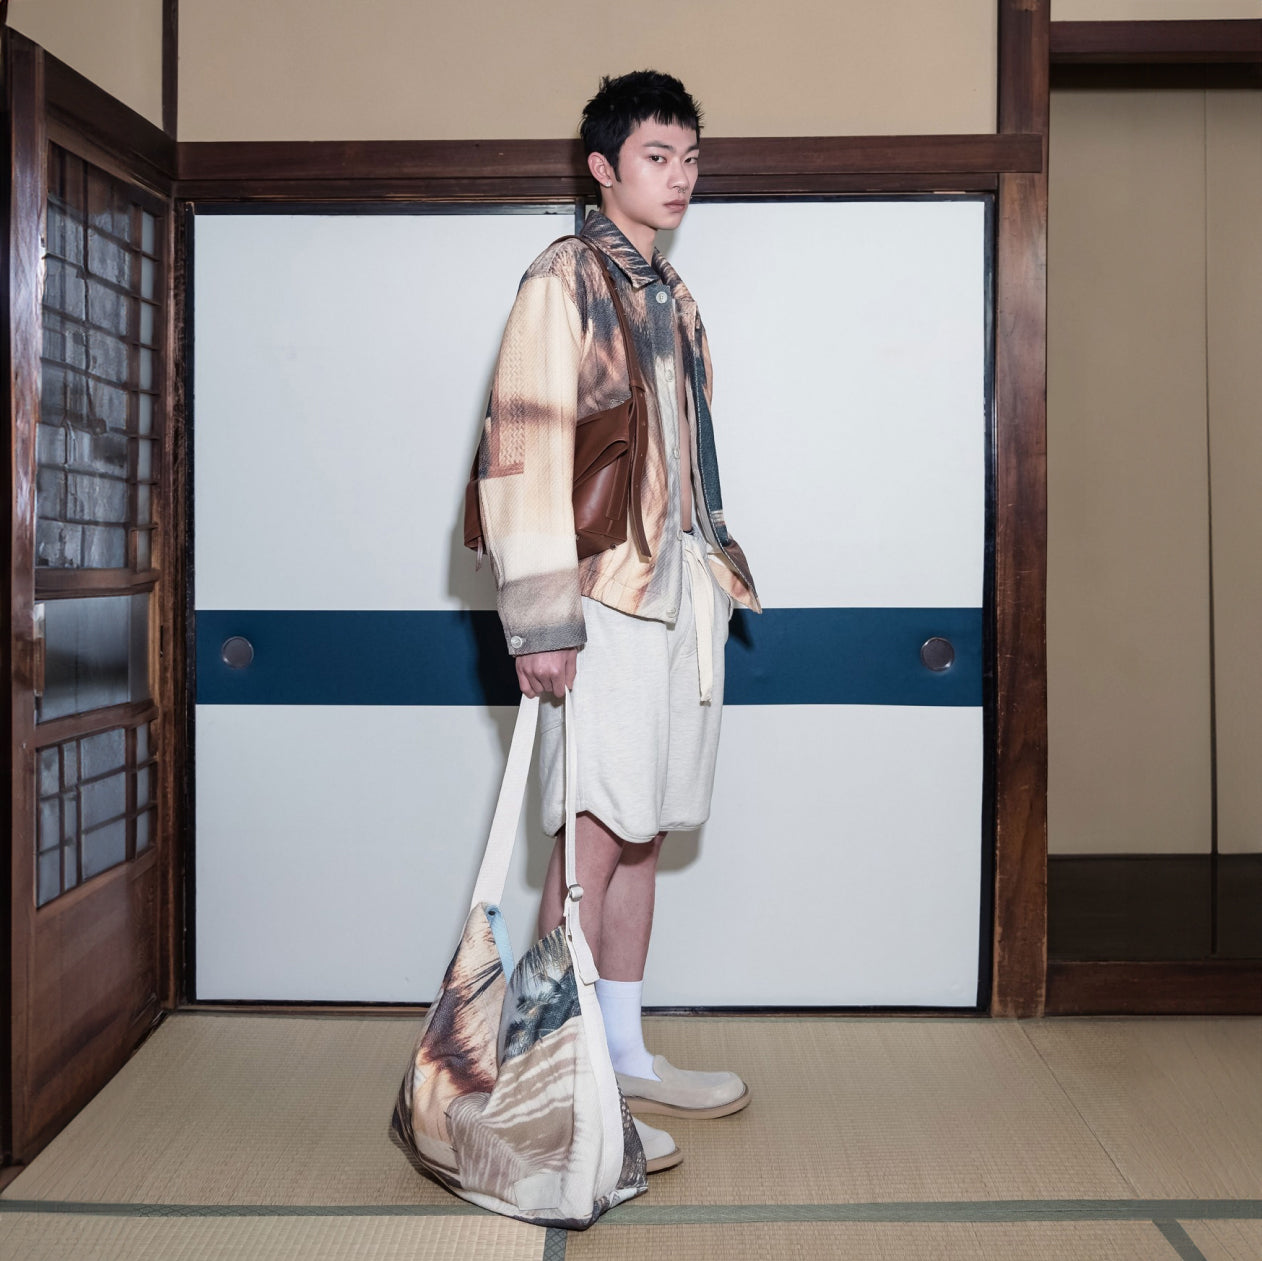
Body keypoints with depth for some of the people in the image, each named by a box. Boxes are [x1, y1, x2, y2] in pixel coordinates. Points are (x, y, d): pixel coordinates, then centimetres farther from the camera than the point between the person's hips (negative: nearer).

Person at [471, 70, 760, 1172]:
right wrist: (542, 619, -19)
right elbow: (524, 451, -14)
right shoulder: (567, 278, -6)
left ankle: (626, 1055, 24)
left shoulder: (670, 294, 20)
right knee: (595, 841, -6)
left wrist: (716, 570, 18)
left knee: (645, 833, 12)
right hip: (609, 592, -8)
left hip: (685, 587, 8)